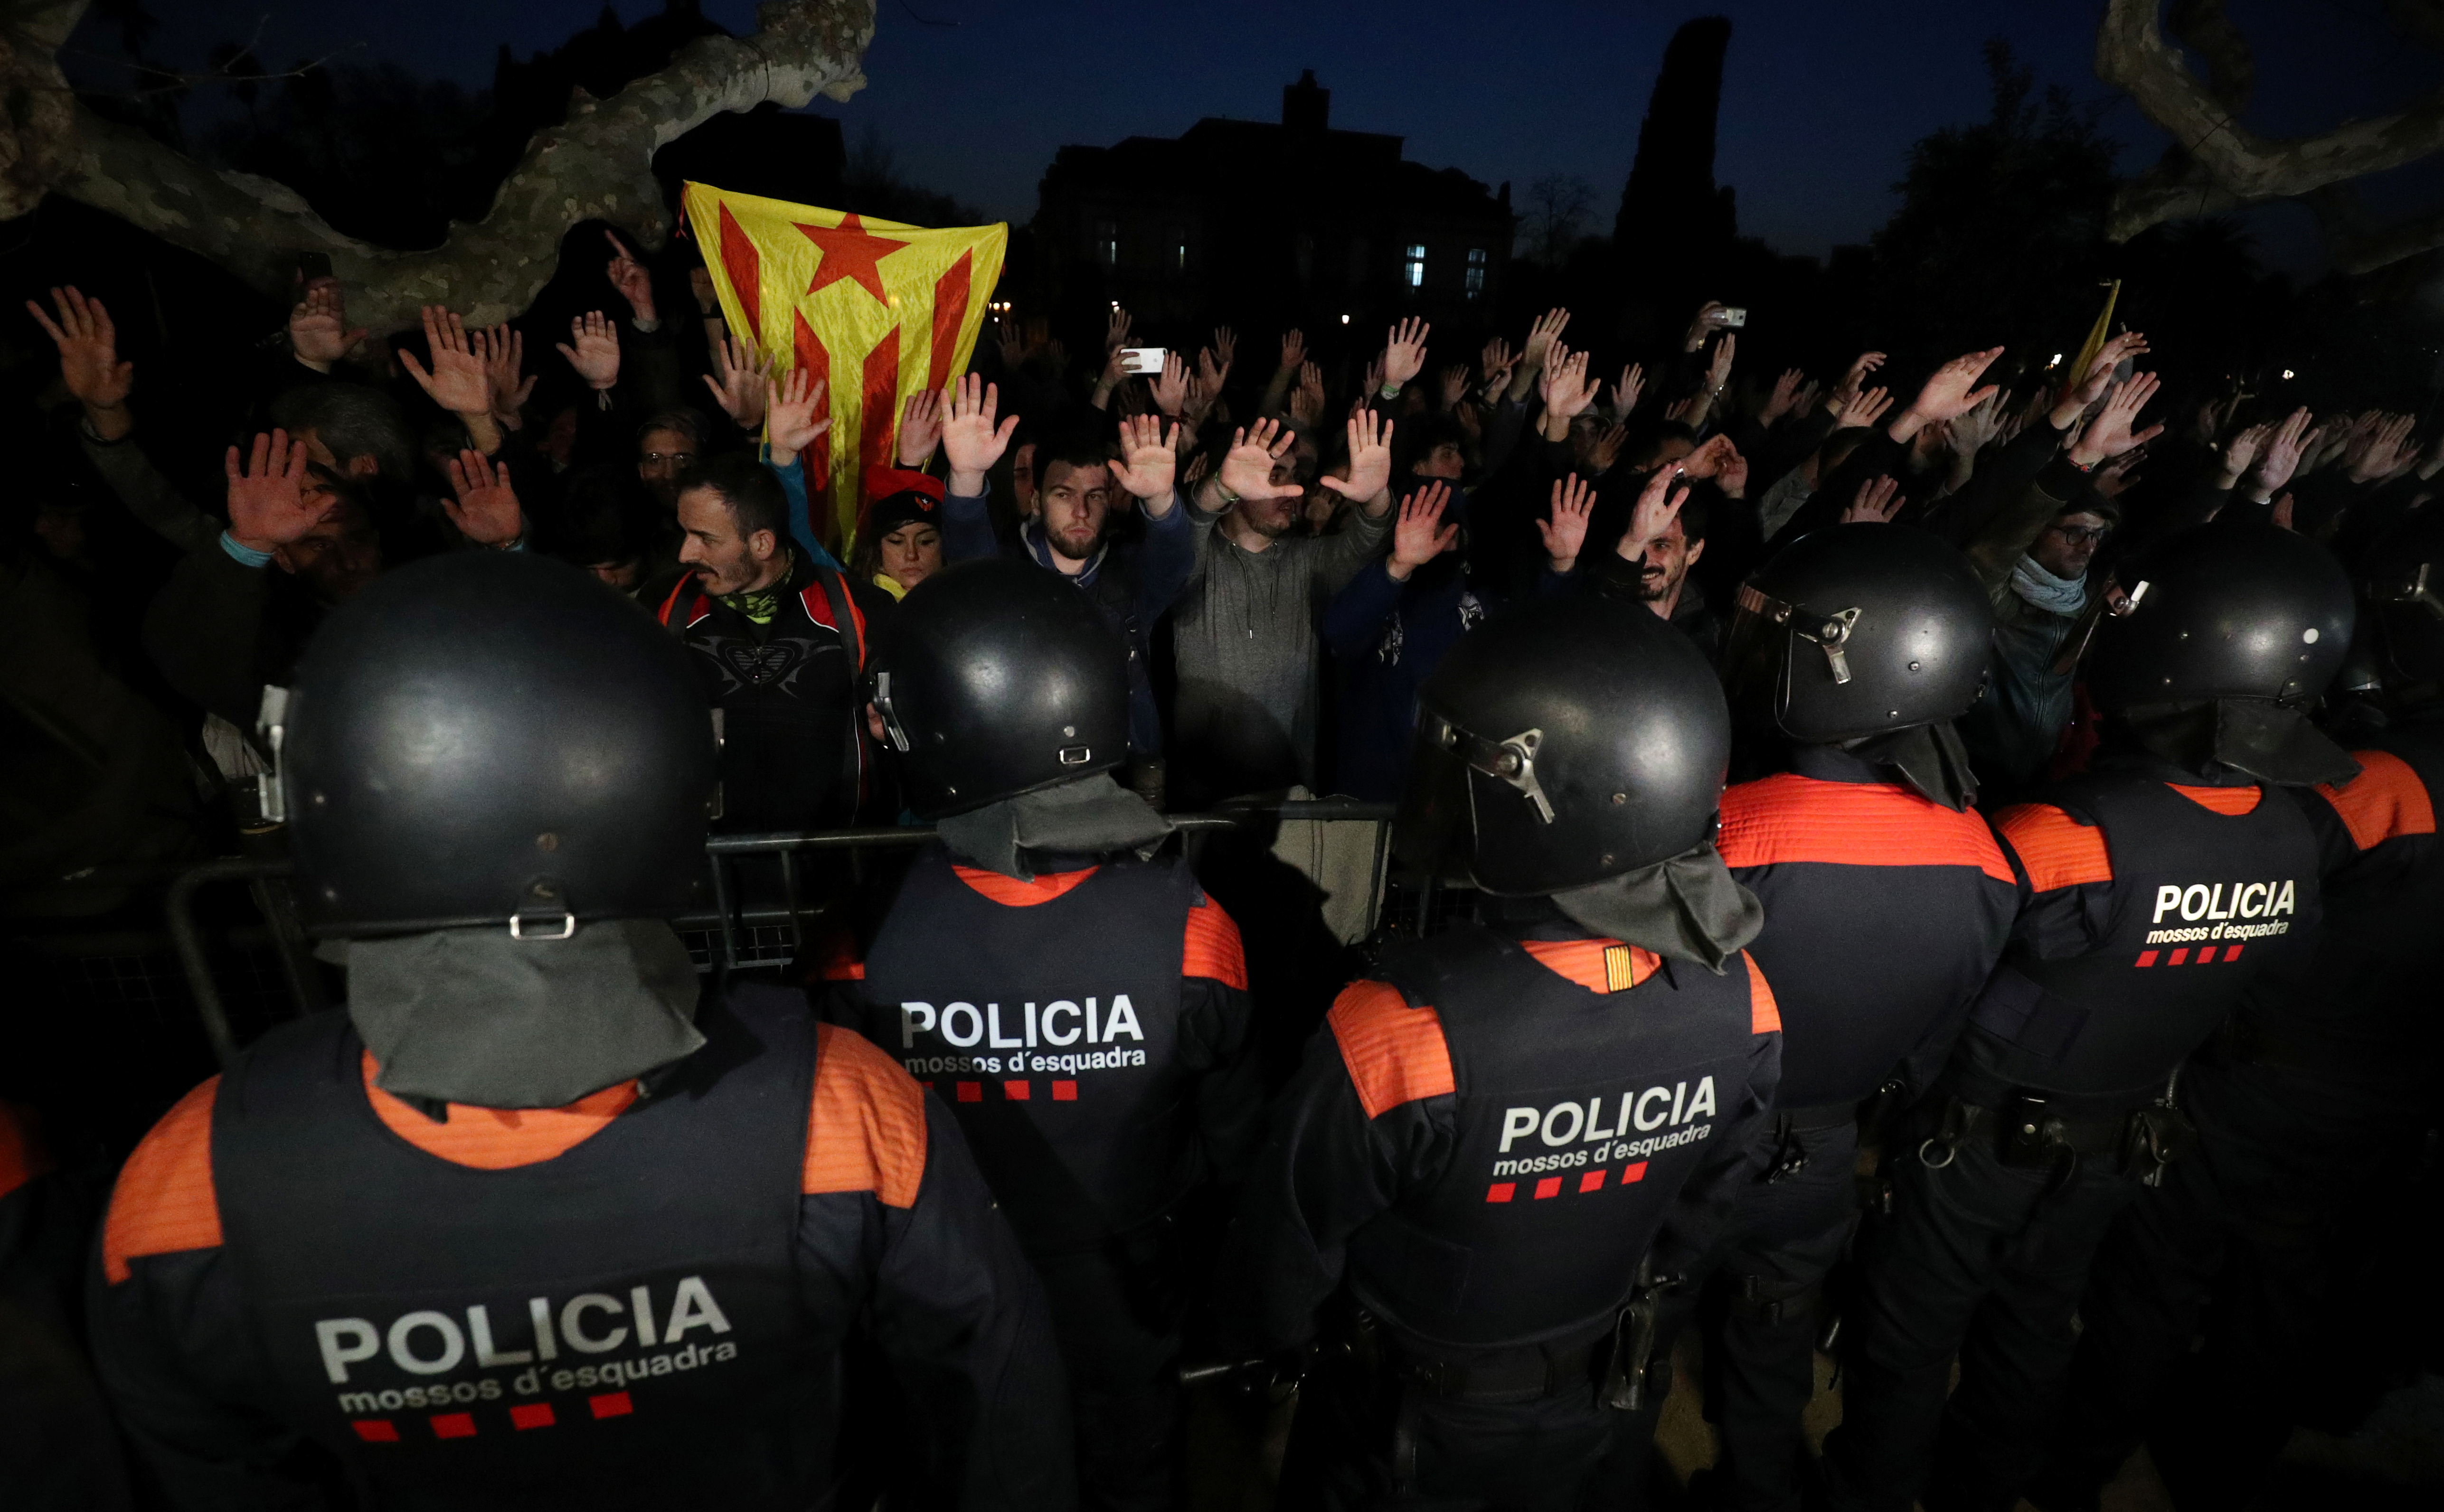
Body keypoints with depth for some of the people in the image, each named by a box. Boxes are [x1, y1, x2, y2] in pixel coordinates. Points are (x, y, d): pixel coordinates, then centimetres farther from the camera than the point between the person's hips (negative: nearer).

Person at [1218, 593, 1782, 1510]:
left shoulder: (1401, 1030, -41)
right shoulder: (1737, 1000, -23)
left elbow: (1297, 1236, -23)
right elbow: (1705, 1199, -4)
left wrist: (1257, 1335, 0)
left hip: (1416, 1426, -3)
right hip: (1607, 1411, 4)